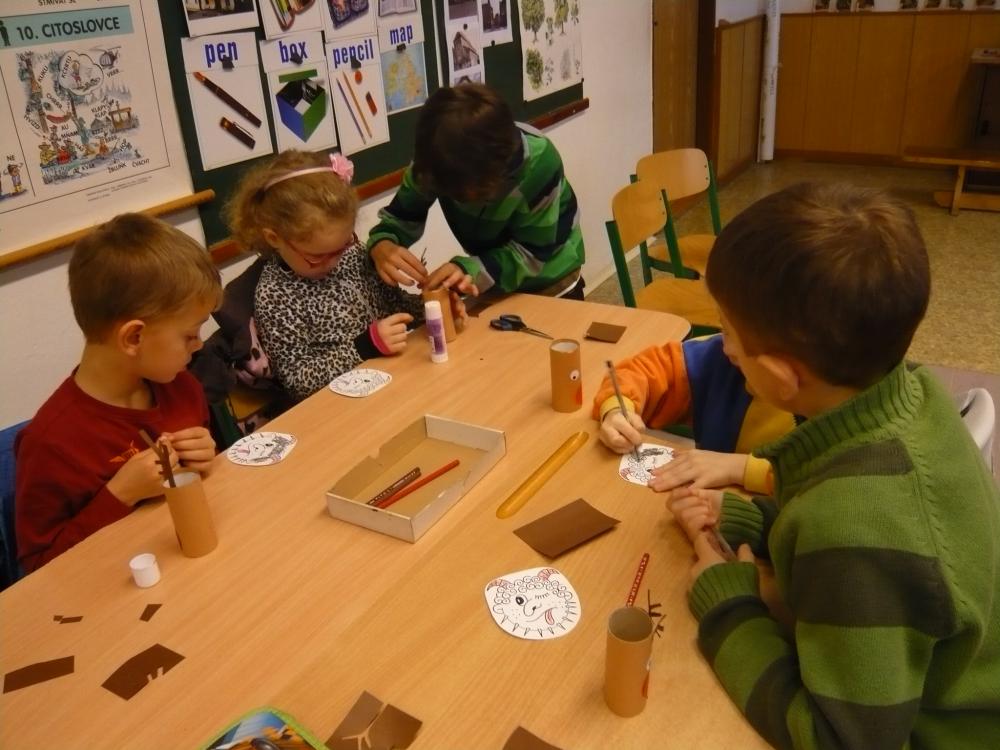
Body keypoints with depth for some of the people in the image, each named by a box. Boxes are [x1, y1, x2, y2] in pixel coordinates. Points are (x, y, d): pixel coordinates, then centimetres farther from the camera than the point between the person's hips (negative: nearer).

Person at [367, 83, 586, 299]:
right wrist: (382, 245, -39)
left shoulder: (539, 163, -35)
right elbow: (402, 217, -15)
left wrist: (470, 270, -45)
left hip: (549, 280, -3)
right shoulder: (435, 161, -26)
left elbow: (533, 253, -29)